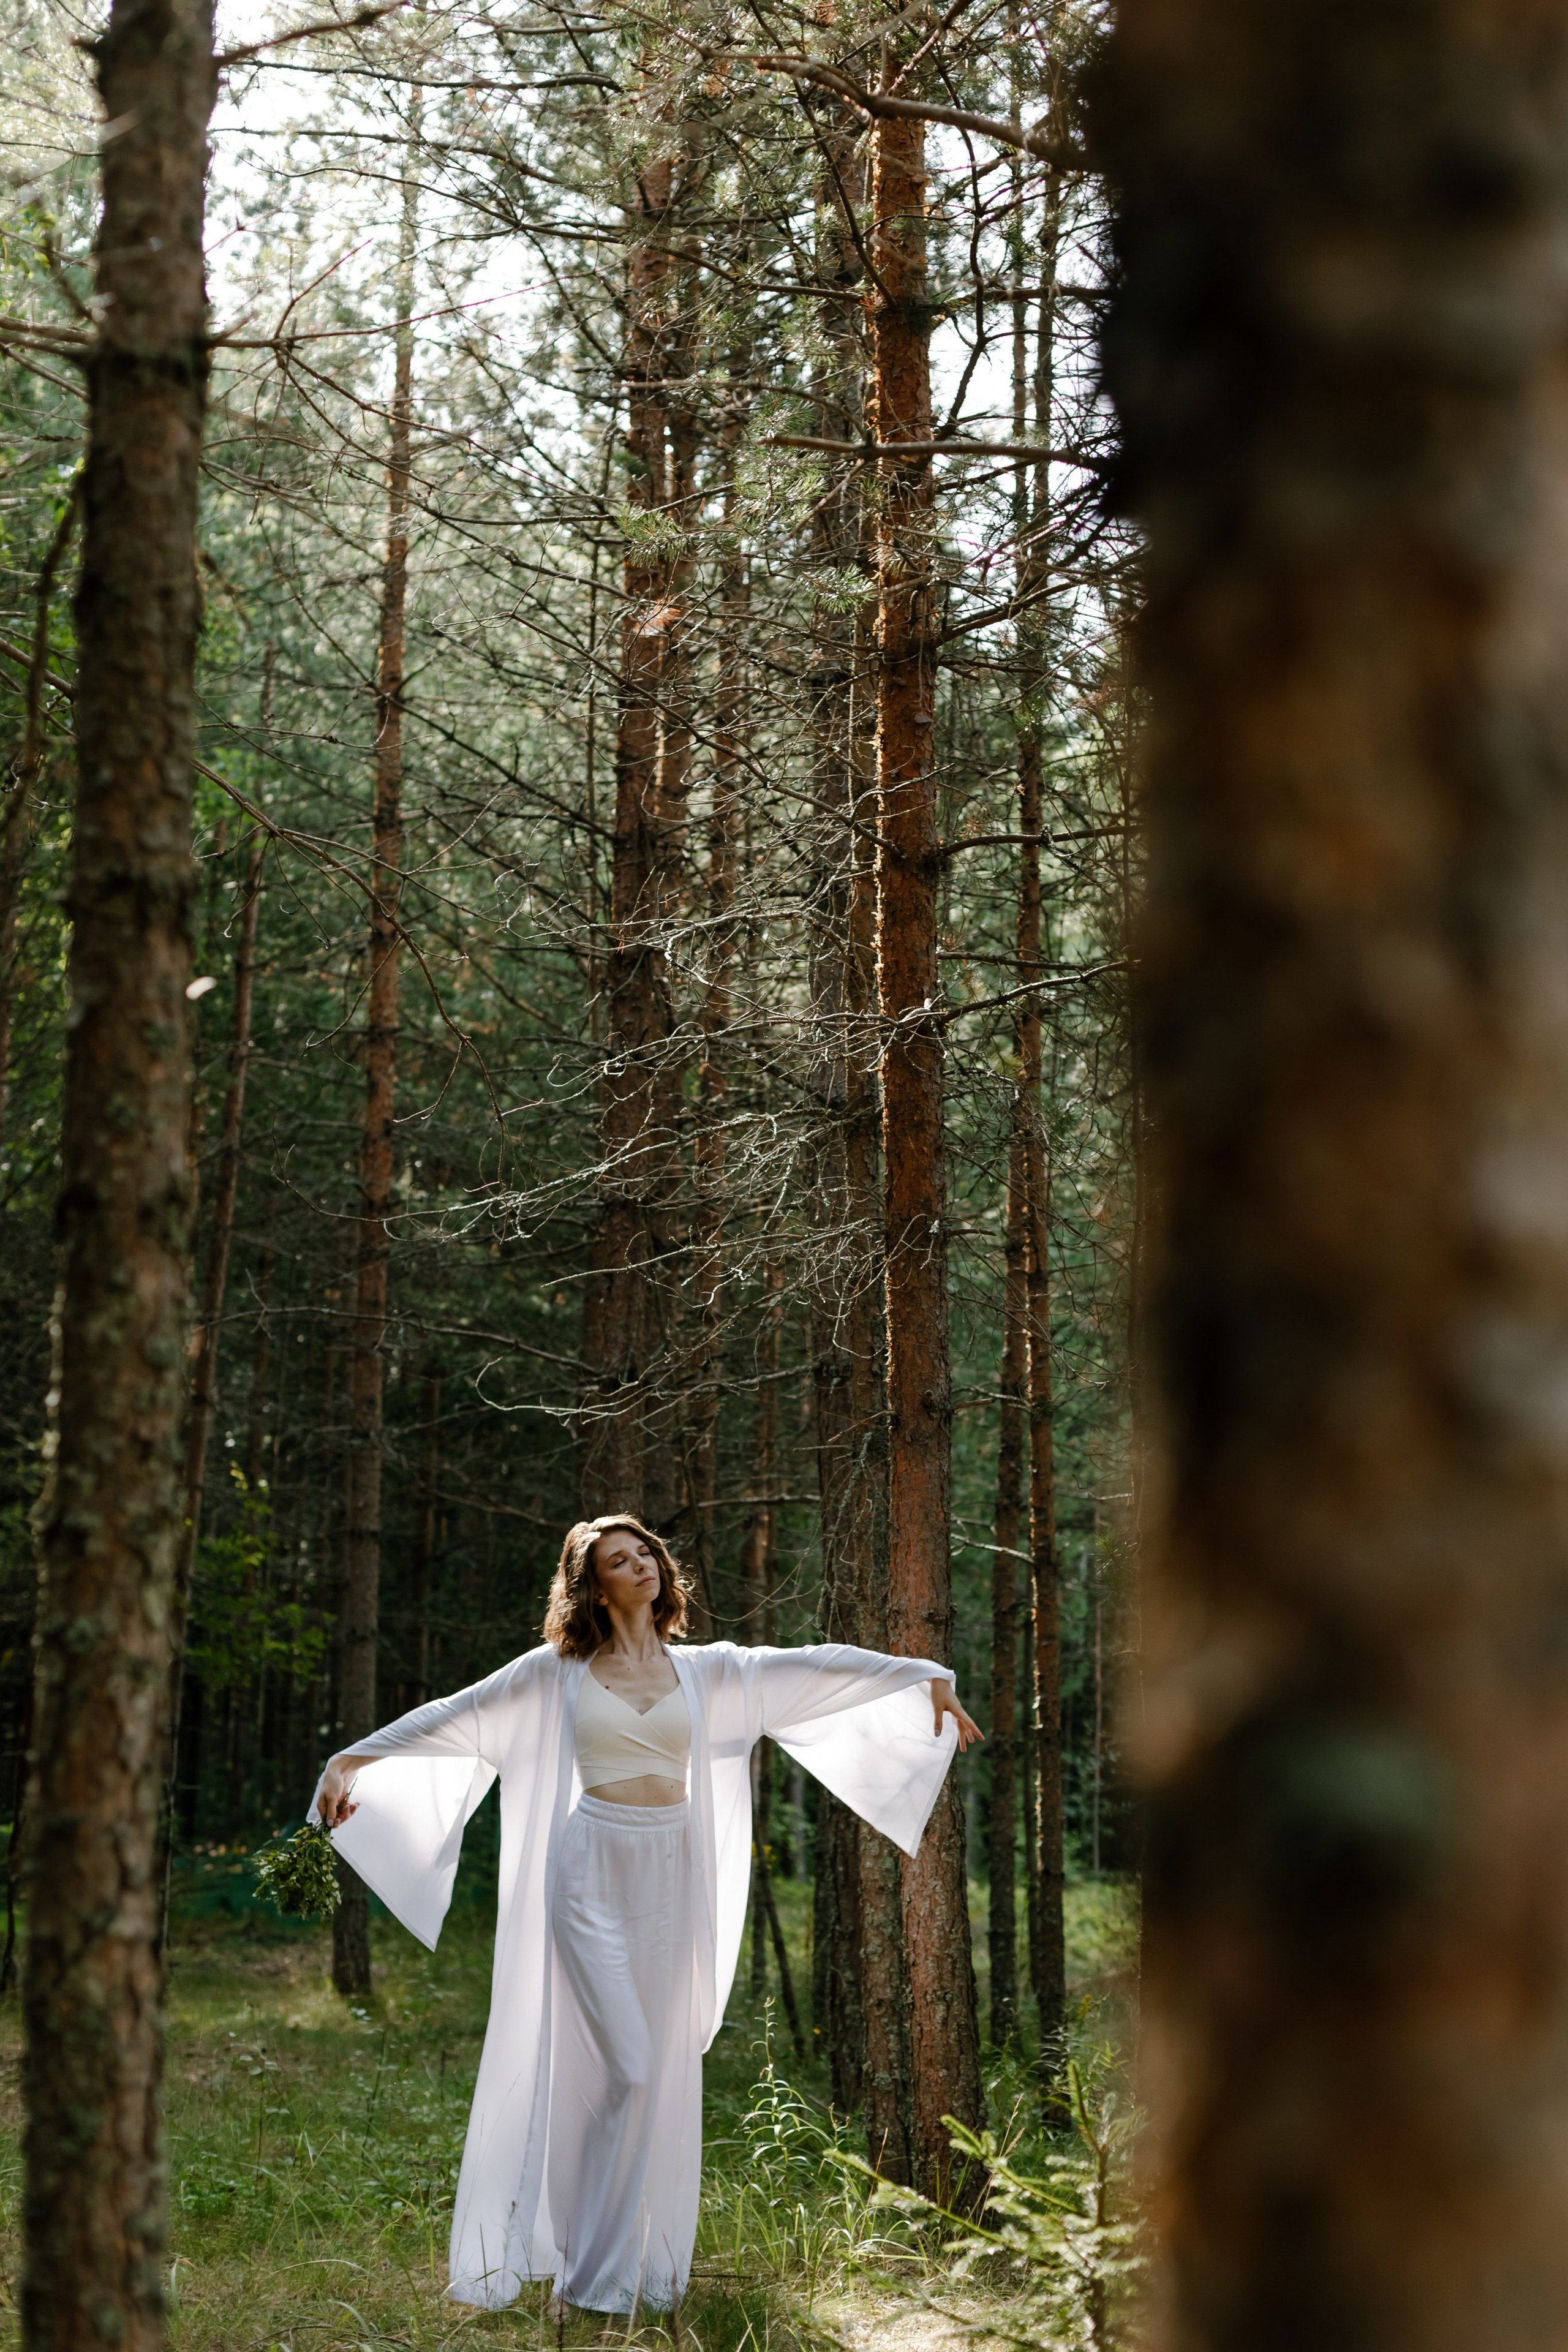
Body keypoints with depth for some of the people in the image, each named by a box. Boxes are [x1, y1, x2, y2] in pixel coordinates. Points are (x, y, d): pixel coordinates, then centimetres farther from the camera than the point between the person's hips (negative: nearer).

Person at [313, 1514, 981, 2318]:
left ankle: (645, 2266, 15)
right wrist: (352, 1759, -7)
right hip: (592, 1872, -3)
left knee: (662, 2074, 5)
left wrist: (926, 1678, 8)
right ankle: (590, 2271, 1)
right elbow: (453, 1718, 0)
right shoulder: (556, 1672, 2)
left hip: (673, 1877, 3)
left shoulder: (705, 1670, 9)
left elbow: (815, 1668, 9)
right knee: (617, 2066, -9)